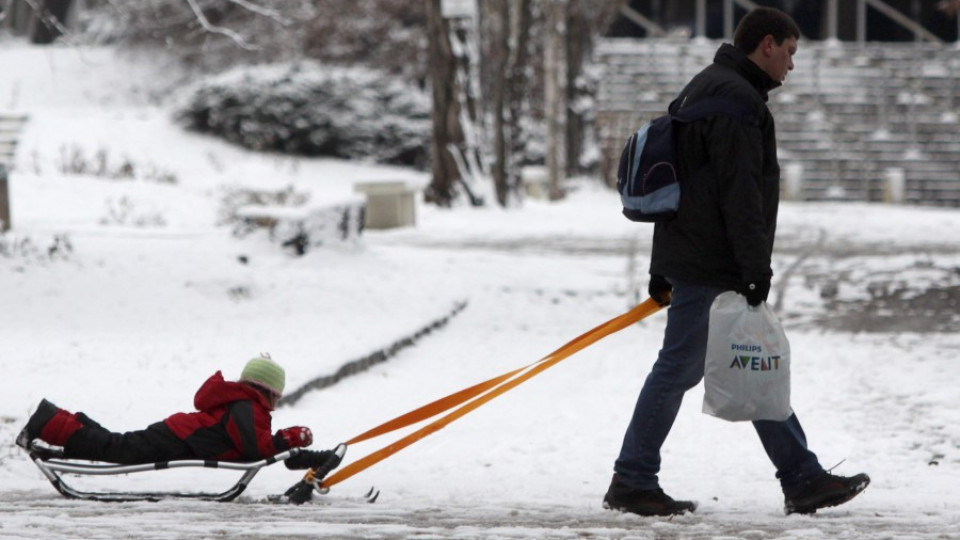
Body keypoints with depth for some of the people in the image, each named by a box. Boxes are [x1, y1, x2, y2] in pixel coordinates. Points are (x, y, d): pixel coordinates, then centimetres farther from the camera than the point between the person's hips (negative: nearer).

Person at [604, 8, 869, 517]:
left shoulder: (701, 89, 19)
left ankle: (802, 479, 13)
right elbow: (740, 192, -21)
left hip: (687, 259, 11)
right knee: (678, 369, -5)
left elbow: (677, 181, 22)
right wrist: (757, 267, -20)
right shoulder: (737, 100, -15)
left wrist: (663, 268, 24)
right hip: (711, 269, -11)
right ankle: (632, 484, 1)